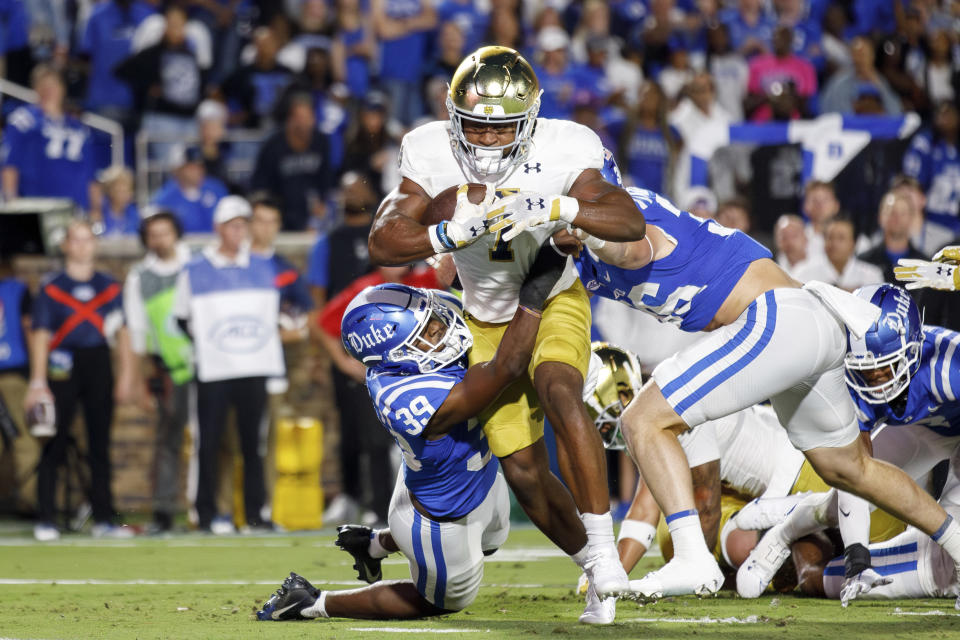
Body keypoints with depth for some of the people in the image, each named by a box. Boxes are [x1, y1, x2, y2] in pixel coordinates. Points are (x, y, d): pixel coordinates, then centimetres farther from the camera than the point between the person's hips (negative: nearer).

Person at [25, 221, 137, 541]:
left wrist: (126, 374, 6)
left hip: (99, 366, 3)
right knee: (54, 445, -5)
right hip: (62, 367, -3)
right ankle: (45, 520, -2)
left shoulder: (109, 286, 11)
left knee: (100, 445, 7)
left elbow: (122, 332, 14)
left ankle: (104, 520, 11)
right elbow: (40, 335, -2)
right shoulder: (51, 287, 1)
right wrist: (38, 383, -8)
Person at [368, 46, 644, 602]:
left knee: (558, 391, -34)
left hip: (556, 302, -3)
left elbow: (631, 223, -34)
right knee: (523, 469, 0)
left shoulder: (560, 153, -25)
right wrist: (450, 233, -41)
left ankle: (605, 548, -31)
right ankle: (594, 567, 21)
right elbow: (383, 243, -23)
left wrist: (557, 207, -51)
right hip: (490, 321, 3)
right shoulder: (432, 156, -20)